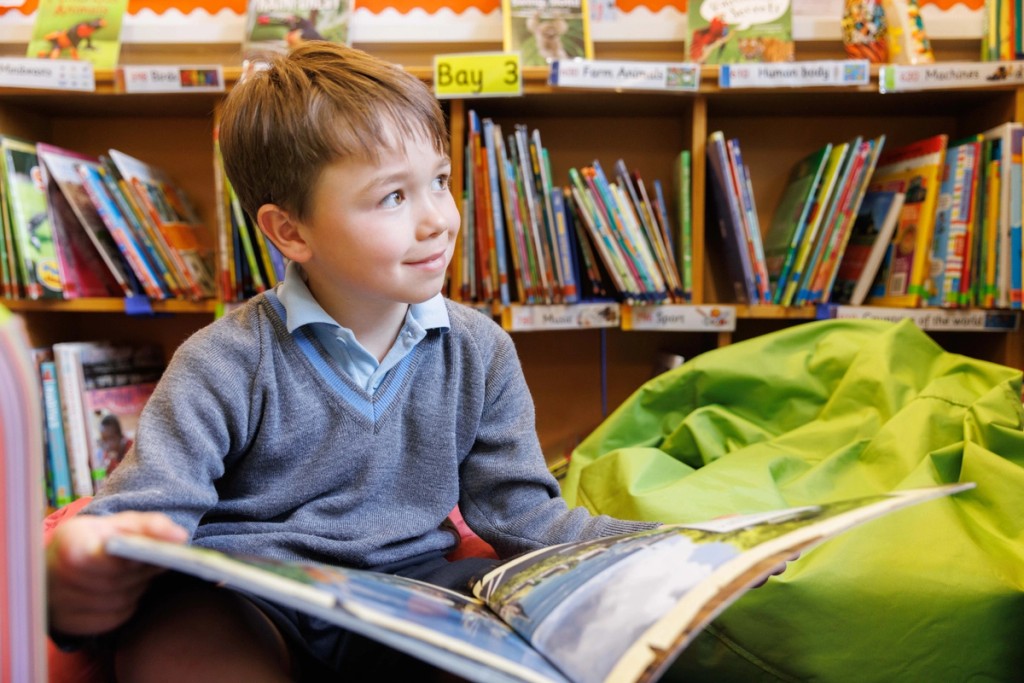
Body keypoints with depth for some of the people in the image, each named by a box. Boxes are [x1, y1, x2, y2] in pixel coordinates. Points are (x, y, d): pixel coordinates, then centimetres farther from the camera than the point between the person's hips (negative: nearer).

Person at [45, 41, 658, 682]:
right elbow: (145, 510, -11)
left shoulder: (480, 352, 3)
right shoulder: (226, 366, -8)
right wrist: (93, 553, -38)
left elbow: (524, 513, 3)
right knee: (172, 620, -37)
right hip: (246, 604, -2)